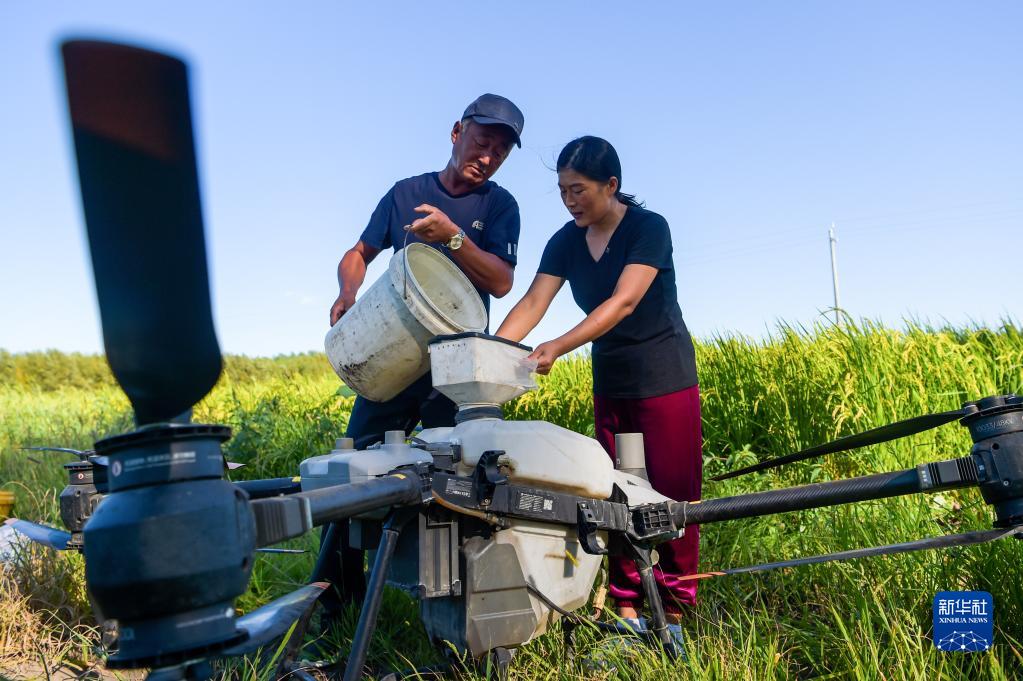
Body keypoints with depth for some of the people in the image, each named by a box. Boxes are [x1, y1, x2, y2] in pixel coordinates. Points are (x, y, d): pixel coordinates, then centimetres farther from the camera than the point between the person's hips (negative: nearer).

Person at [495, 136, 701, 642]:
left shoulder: (649, 228, -15)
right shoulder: (565, 243, 0)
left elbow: (623, 302, -28)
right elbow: (532, 302, -9)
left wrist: (559, 346, -38)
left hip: (665, 380, -5)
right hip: (610, 381, 5)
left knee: (671, 492, -1)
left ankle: (673, 610, 9)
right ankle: (626, 605, 13)